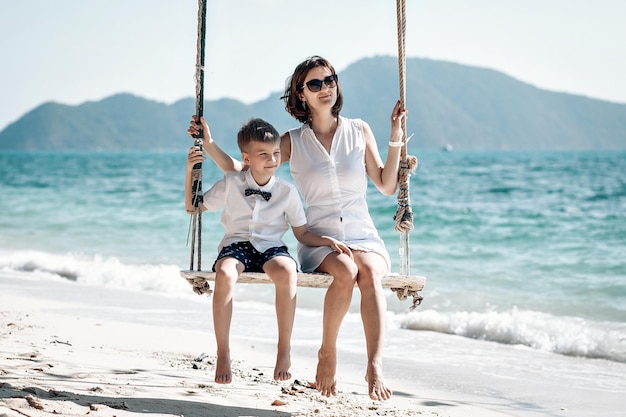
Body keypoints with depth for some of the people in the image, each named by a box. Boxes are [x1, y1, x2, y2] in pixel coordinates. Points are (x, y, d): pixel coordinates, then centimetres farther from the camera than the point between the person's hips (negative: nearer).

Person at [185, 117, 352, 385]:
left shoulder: (287, 191, 5)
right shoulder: (231, 183, 5)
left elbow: (302, 234, 11)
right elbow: (192, 207, 12)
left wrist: (327, 240, -7)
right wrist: (190, 171, 1)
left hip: (271, 247, 0)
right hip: (236, 245, 0)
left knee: (287, 271, -37)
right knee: (225, 274, -37)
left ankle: (284, 348, -21)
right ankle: (223, 354, -25)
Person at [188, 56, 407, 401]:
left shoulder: (359, 131, 12)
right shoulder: (293, 142, 9)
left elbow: (387, 186, 13)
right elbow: (239, 171, 12)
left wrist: (395, 137, 6)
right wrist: (208, 145, 0)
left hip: (364, 238, 1)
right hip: (319, 241, -1)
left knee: (369, 272, -36)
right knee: (346, 272, -37)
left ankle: (375, 368, -44)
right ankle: (327, 354, -15)